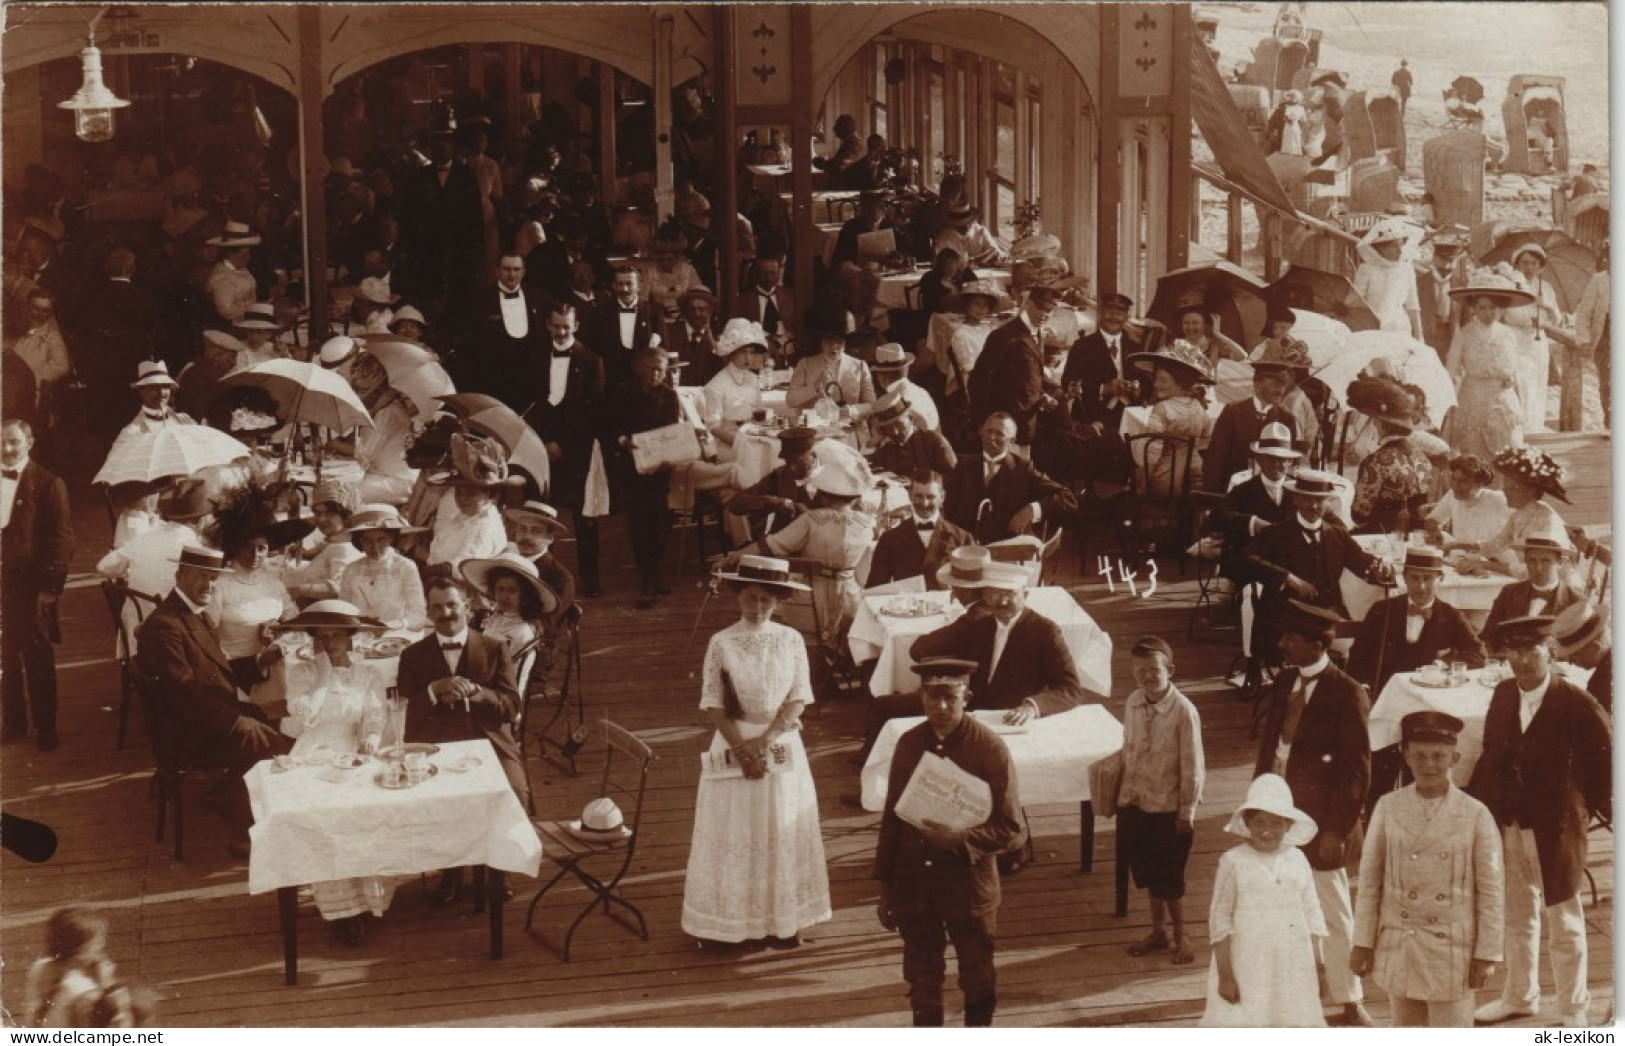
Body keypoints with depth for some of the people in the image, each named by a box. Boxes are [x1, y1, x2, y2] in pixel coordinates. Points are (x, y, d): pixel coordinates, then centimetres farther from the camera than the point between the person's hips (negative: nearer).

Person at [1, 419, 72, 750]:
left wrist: (50, 586, -13)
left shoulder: (48, 484, -5)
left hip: (31, 585, -4)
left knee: (38, 658, 4)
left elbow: (61, 539, -7)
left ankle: (45, 728, 12)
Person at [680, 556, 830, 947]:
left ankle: (782, 921, 16)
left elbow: (798, 699, -5)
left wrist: (763, 741, -15)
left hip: (782, 746, 2)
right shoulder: (721, 643, -6)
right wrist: (742, 749, -15)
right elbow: (713, 704, -6)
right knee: (733, 833, 3)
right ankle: (729, 922, 11)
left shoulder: (791, 640, -3)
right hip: (733, 744, -1)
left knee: (782, 832, 7)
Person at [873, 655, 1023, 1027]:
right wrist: (885, 886, 9)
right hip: (914, 883, 3)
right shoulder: (909, 745, 0)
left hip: (970, 884, -3)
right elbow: (891, 818, 8)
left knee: (977, 980, 13)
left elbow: (1010, 828, -11)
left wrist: (960, 838, -27)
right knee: (922, 980, 15)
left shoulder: (989, 748, -12)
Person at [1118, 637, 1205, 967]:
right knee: (1148, 874, 16)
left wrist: (1187, 812, -11)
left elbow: (1193, 767, -14)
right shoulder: (1133, 703, -2)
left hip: (1169, 807, -5)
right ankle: (1157, 932, 32)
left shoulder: (1183, 711, -19)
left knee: (1169, 878, 5)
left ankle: (1181, 937, 23)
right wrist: (1124, 794, 11)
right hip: (1135, 803, 5)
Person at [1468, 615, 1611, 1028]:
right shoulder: (1503, 696, 1)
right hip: (1509, 825, 5)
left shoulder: (1576, 703, -15)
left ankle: (1573, 1009, 21)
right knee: (1517, 916, 19)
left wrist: (1595, 807, -6)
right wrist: (1473, 802, -2)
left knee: (1564, 923, 7)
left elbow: (1603, 756, -8)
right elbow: (1492, 755, 5)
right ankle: (1519, 995, 35)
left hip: (1556, 827, -5)